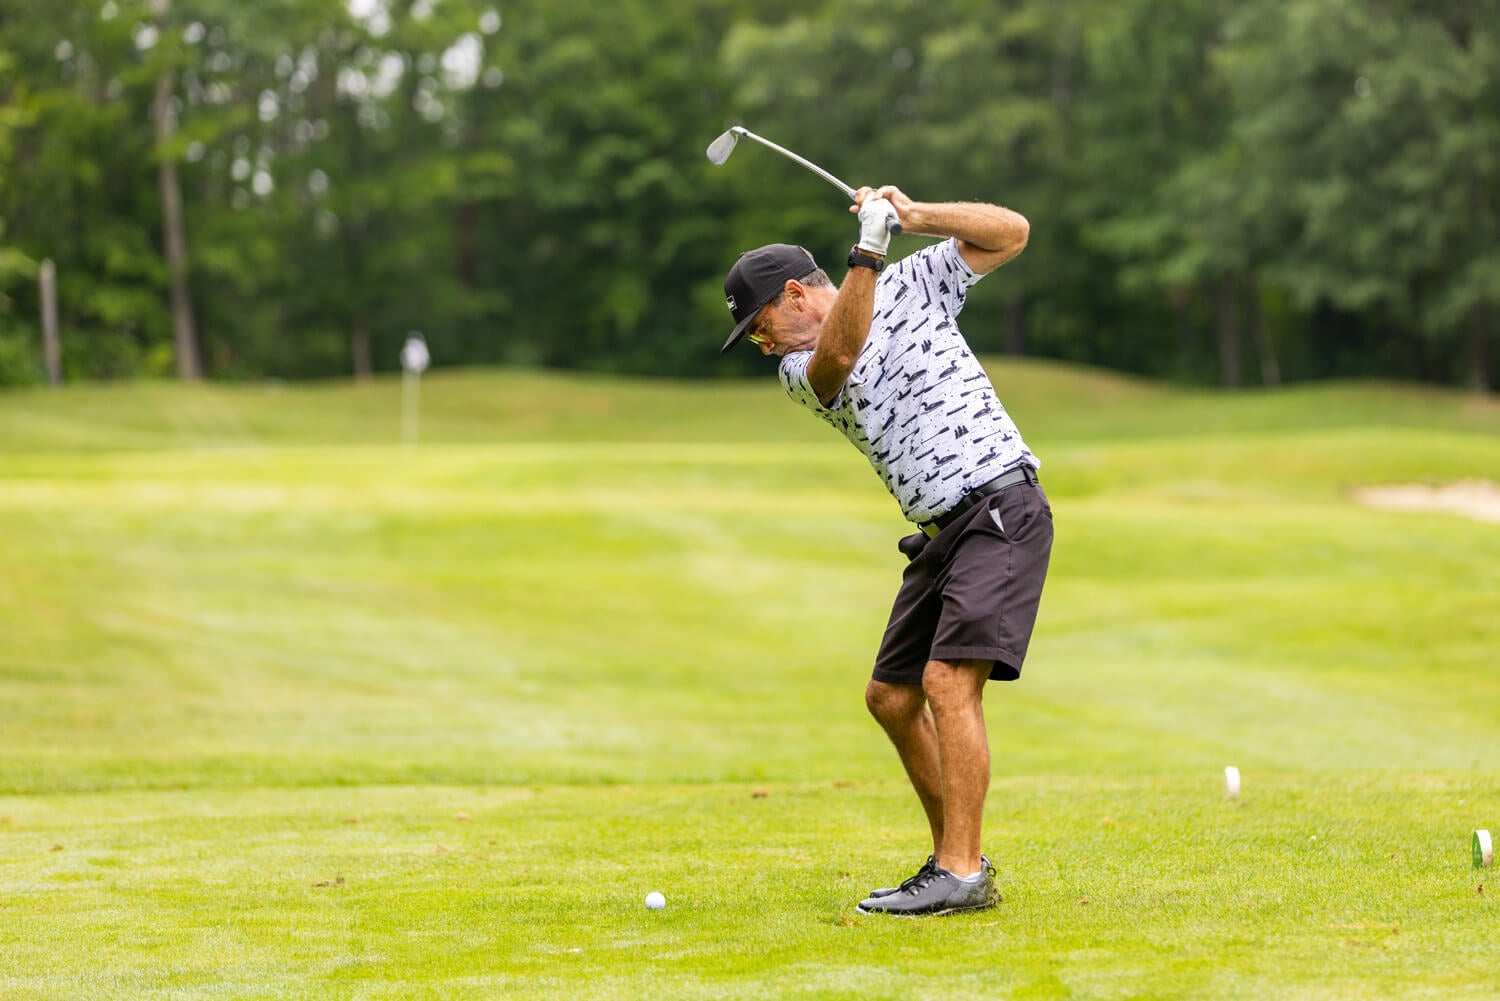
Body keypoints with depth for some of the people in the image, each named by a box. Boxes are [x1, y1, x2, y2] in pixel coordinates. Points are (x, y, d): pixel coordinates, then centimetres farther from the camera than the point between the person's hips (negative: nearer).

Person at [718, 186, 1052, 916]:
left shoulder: (910, 285, 4)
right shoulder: (800, 372, 9)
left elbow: (1011, 232, 3)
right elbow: (839, 353, -14)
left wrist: (915, 216, -10)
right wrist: (866, 252, -24)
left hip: (1001, 507, -7)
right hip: (941, 533, 7)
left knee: (948, 680, -19)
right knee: (891, 698, 10)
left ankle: (962, 875, -22)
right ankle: (956, 861, 21)